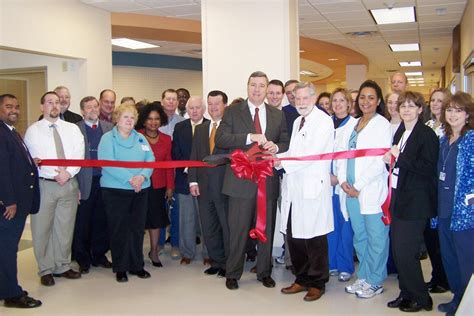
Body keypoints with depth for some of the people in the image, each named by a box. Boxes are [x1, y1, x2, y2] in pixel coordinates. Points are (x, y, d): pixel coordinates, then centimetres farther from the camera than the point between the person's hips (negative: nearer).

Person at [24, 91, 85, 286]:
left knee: (65, 227, 9)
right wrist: (57, 174, -15)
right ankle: (46, 270, 15)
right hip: (44, 184, -3)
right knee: (42, 228, 2)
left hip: (69, 183, 3)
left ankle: (62, 266, 23)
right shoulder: (33, 130, 1)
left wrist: (68, 172, -14)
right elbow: (34, 159, -8)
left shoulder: (72, 129, 9)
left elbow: (79, 155, 1)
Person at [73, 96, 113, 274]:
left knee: (102, 221, 11)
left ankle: (99, 256, 26)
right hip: (85, 183, -3)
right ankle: (83, 260, 21)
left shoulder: (109, 127, 8)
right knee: (82, 223, 6)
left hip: (105, 181, 3)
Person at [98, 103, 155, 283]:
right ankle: (120, 268, 13)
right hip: (115, 190, -4)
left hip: (140, 190, 4)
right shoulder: (107, 138, -2)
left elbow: (150, 159, 4)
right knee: (118, 229, 2)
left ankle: (136, 265, 20)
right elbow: (107, 163, -14)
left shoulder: (140, 138, 13)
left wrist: (142, 176, -15)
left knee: (137, 228, 8)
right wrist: (130, 179, -20)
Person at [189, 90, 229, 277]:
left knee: (227, 226, 5)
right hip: (204, 186, 6)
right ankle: (216, 262, 26)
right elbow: (194, 157, 11)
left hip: (225, 185, -5)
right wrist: (193, 181, 3)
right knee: (208, 228, 12)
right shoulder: (200, 129, 13)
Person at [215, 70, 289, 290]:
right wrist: (250, 137, -20)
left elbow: (287, 144, 11)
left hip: (268, 180, 3)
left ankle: (264, 272, 27)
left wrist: (276, 147, -12)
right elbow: (220, 139, -9)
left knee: (267, 229, 12)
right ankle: (233, 274, 19)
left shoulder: (278, 115, 11)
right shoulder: (233, 112, 2)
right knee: (238, 229, 4)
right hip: (241, 180, -3)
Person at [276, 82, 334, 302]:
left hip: (313, 188, -8)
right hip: (294, 187, 8)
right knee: (293, 235, 12)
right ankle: (302, 279, 27)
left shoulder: (323, 121, -8)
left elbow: (312, 154, -16)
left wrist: (282, 162, -15)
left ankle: (317, 283, 17)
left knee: (314, 238, 1)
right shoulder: (297, 122, 19)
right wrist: (275, 157, -1)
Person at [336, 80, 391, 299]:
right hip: (351, 190, 6)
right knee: (359, 236, 14)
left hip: (371, 189, -6)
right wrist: (343, 180, -1)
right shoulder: (353, 124, 15)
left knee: (376, 237, 2)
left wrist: (359, 186, -12)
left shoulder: (383, 125, -5)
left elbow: (381, 161, -12)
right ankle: (363, 277, 26)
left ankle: (375, 282, 15)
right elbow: (343, 153, 14)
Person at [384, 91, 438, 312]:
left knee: (406, 251, -5)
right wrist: (390, 160, 2)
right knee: (397, 250, 11)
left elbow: (428, 168, -17)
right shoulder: (400, 133, 14)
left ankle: (421, 298, 12)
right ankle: (407, 294, 24)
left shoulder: (426, 135, -9)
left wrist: (400, 157, -19)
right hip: (399, 198, 8)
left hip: (415, 201, -8)